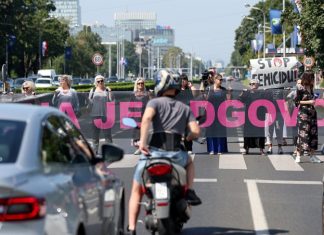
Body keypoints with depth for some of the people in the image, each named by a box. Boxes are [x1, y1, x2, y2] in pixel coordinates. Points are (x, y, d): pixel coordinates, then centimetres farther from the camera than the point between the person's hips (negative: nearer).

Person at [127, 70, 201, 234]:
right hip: (176, 154, 2)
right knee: (189, 162, 39)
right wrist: (186, 139, 27)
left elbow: (147, 117, -16)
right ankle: (190, 192, 16)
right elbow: (195, 132, 6)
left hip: (154, 151, -2)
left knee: (136, 190, 14)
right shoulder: (185, 108, 18)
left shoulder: (155, 102, 7)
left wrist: (142, 141, -17)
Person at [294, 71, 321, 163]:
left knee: (313, 133, 5)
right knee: (303, 134, -8)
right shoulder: (300, 88, -7)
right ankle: (298, 155, -3)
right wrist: (308, 102, -14)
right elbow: (297, 101, -10)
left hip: (312, 112, 7)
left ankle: (312, 155, 10)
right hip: (303, 113, -7)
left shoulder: (310, 88, 13)